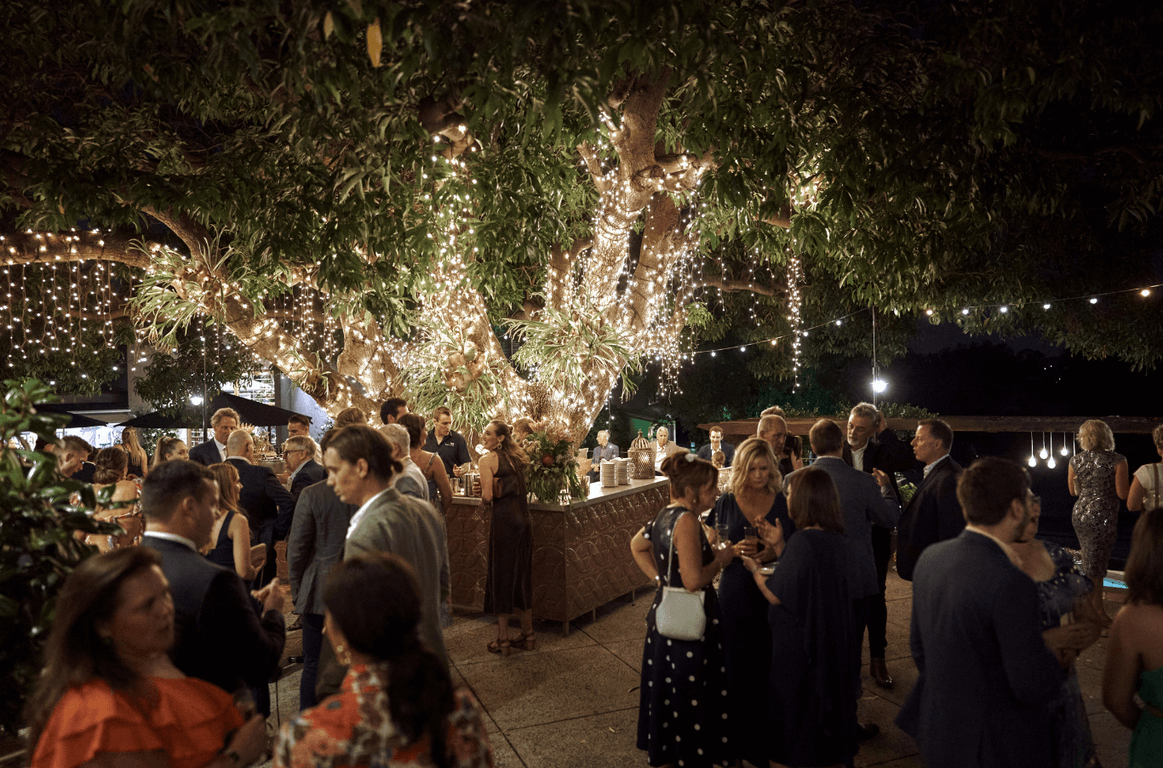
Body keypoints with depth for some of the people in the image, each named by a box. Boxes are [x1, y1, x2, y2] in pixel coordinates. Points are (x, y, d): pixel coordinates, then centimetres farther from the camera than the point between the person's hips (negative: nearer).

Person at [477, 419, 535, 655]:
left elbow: (487, 496, -14)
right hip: (524, 518, 6)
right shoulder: (516, 457, 12)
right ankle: (528, 634, 23)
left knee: (501, 576, 4)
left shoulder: (487, 459, -7)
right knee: (522, 576, 15)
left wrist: (484, 499, 6)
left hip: (504, 520, -6)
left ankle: (502, 640, 11)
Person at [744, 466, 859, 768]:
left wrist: (753, 567, -4)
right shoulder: (836, 540, 0)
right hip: (831, 638, 7)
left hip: (798, 645, -7)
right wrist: (779, 546, 5)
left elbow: (776, 594, -20)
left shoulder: (802, 542, -25)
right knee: (826, 698, 21)